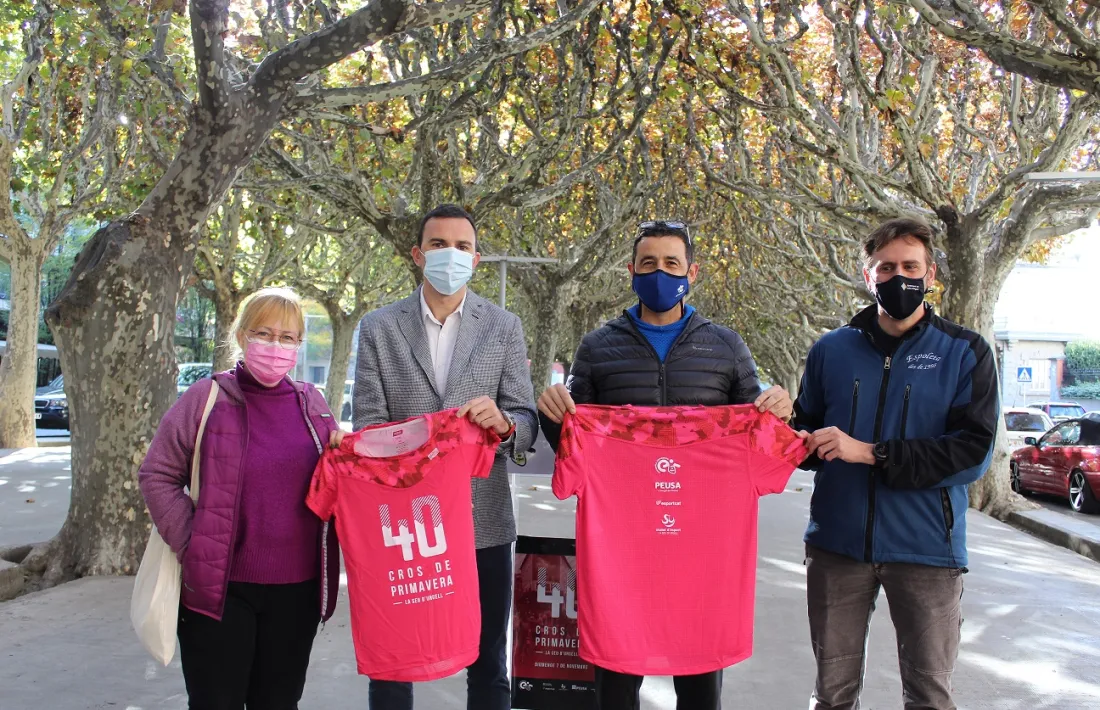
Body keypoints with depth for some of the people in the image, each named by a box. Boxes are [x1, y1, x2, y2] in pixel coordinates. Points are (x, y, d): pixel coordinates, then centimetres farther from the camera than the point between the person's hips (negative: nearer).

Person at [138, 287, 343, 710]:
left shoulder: (312, 404, 7)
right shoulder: (207, 398, -3)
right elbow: (157, 475, -2)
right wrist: (191, 544, -9)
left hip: (296, 590, 3)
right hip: (218, 586, -3)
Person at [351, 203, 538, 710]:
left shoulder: (504, 327, 4)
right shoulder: (378, 328, 3)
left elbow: (528, 424, 0)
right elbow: (367, 425, -1)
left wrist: (503, 422, -22)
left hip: (482, 518, 0)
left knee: (489, 665, 11)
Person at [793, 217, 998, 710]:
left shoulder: (965, 352, -1)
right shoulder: (831, 350, 7)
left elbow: (973, 451, -11)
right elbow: (807, 433, 12)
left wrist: (871, 453, -18)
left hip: (926, 548, -2)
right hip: (837, 544, 2)